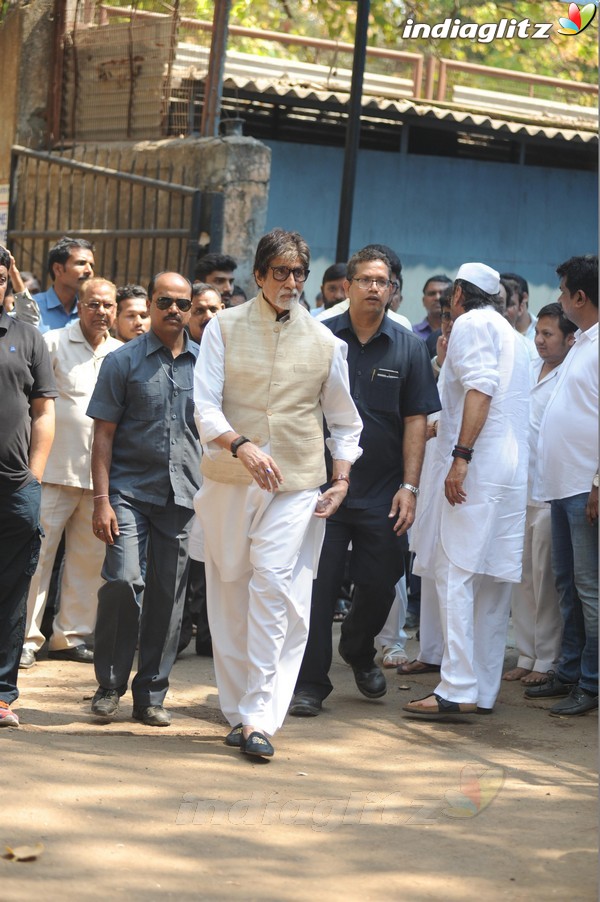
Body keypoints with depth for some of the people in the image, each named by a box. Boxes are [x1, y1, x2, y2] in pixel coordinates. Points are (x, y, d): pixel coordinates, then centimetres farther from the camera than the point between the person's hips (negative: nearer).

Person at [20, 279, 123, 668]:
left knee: (90, 558, 8)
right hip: (55, 470, -4)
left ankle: (72, 634, 17)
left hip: (101, 473, 4)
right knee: (38, 552, -6)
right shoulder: (54, 343, 0)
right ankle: (25, 638, -1)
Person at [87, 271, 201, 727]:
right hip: (129, 489, -3)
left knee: (168, 594, 4)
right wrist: (101, 500, -8)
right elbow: (104, 435, 0)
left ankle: (151, 694, 13)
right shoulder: (123, 361, 2)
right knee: (123, 580, -15)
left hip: (183, 496, 3)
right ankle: (110, 684, 1)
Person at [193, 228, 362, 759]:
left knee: (275, 581, -15)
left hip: (298, 483, -1)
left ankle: (260, 716, -15)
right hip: (228, 479, 1)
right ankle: (239, 710, 15)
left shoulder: (324, 341, 10)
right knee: (230, 590, 4)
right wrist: (241, 445, -21)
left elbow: (344, 421, 19)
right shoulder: (225, 328, 6)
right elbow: (205, 405, -4)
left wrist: (342, 479, 6)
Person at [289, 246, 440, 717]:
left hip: (383, 494, 1)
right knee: (319, 585, -2)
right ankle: (310, 683, 8)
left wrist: (410, 486, -4)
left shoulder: (408, 346, 4)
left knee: (379, 584, 6)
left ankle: (359, 651, 36)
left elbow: (416, 420, 3)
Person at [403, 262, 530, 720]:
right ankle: (485, 690, 9)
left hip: (476, 468, -9)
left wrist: (460, 456, -22)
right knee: (493, 583, 8)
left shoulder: (471, 324, -3)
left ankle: (458, 689, -19)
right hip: (511, 474, 9)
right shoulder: (511, 334, 24)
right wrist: (437, 428, 45)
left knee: (456, 574, -12)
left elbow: (480, 389, -17)